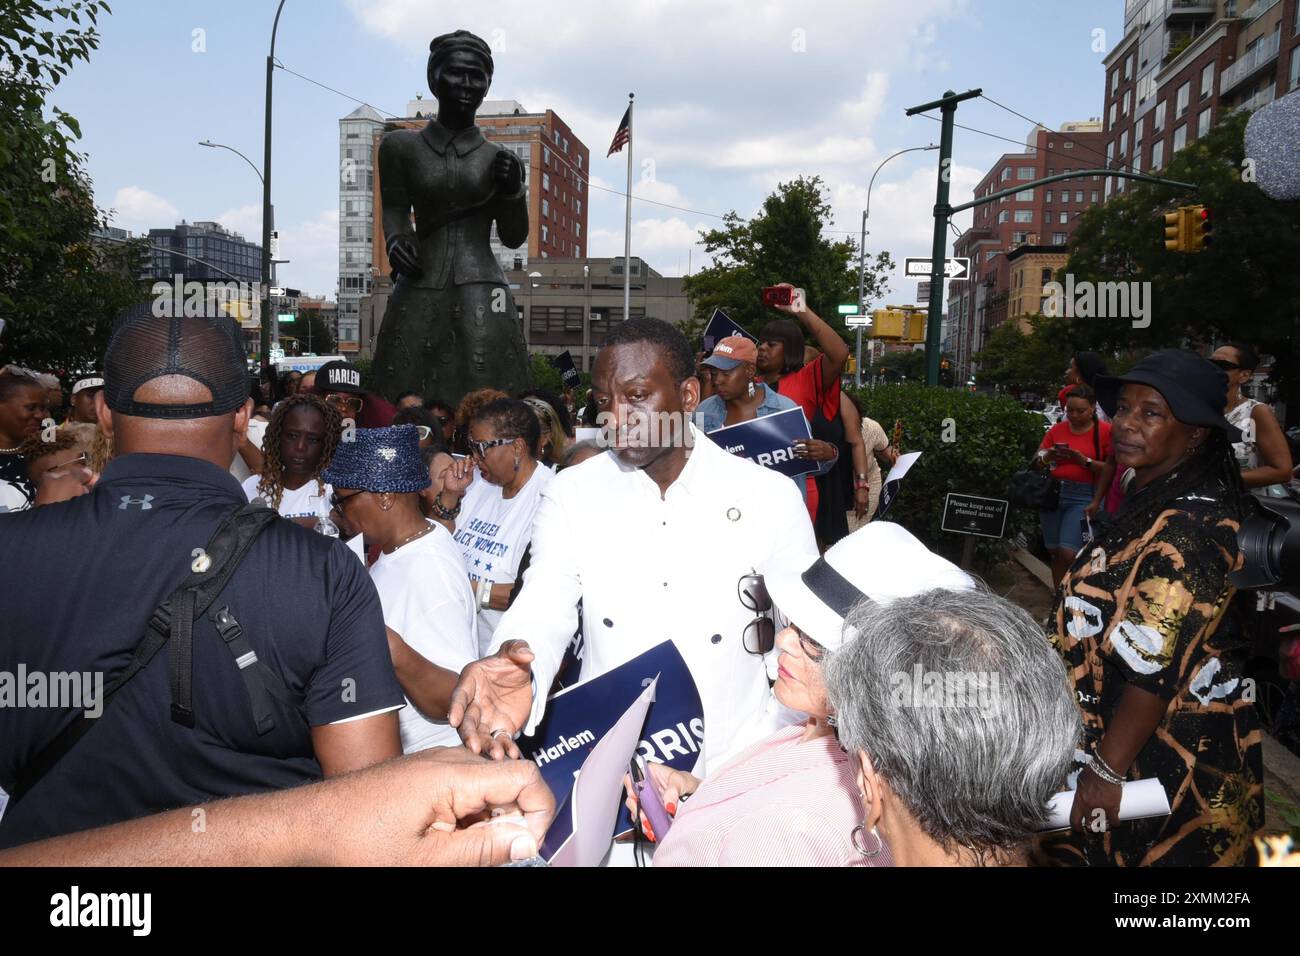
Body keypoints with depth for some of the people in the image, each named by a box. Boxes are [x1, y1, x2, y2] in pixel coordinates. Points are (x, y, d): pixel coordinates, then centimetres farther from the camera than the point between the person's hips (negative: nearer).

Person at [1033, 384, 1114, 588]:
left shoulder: (1105, 431, -3)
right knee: (1055, 552, 9)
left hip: (1084, 496, -5)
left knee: (1068, 553, -15)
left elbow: (1111, 470, -8)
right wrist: (1047, 457, -10)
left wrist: (1084, 461, -20)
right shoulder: (1057, 429, 10)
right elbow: (1036, 461, 11)